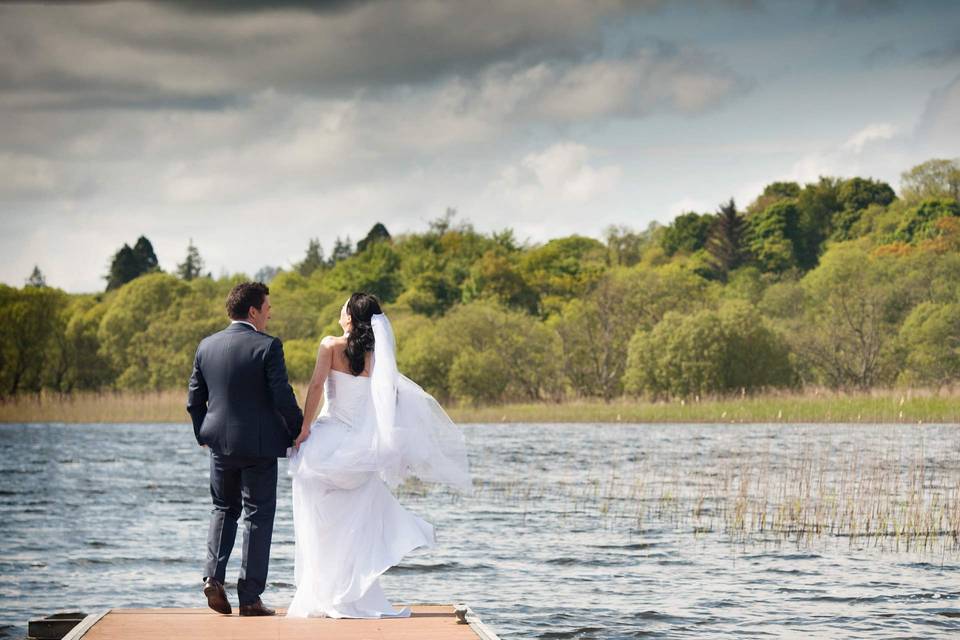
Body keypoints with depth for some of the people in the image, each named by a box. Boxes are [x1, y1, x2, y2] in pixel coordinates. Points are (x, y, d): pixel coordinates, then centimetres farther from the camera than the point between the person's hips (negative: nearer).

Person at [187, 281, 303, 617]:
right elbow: (283, 398, -15)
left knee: (224, 509, 21)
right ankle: (250, 598, 5)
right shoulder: (268, 347, -13)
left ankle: (213, 575, 1)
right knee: (258, 516, 4)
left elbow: (194, 399, 7)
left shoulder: (207, 346, 3)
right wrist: (298, 432, -1)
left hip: (219, 443, 5)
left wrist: (204, 434, 21)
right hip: (259, 445, -5)